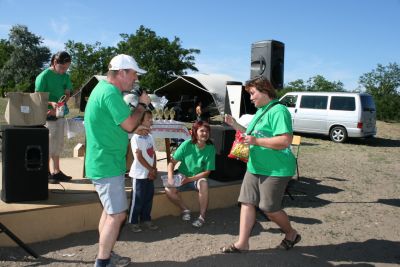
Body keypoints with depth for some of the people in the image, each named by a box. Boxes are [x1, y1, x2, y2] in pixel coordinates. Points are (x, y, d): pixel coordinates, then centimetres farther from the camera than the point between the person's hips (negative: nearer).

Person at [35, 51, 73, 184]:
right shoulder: (43, 76, -12)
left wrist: (59, 107, -13)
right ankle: (46, 173, 11)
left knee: (58, 144, 12)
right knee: (49, 145, -1)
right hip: (47, 115, -6)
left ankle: (57, 172, 22)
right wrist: (51, 103, -30)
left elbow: (67, 94, 5)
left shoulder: (65, 77, 6)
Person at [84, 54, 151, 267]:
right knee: (117, 215, -4)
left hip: (105, 162, 11)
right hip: (108, 165, -11)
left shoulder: (104, 88, 14)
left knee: (110, 211, 19)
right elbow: (129, 125, -21)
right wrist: (142, 104, -7)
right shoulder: (110, 92, -20)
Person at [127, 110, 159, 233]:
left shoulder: (150, 137, 10)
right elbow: (139, 157, -15)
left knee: (149, 198, 12)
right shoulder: (136, 138, -12)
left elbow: (153, 154, 11)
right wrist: (151, 170, -12)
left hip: (150, 174, 7)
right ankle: (133, 222, 11)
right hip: (139, 174, -7)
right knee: (137, 199, 0)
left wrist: (154, 170, -1)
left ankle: (146, 219, 25)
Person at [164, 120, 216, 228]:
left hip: (198, 178, -1)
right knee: (168, 190, -26)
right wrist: (170, 177, -26)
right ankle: (185, 209, 1)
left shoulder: (210, 148, -13)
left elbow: (207, 172, -11)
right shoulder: (186, 144, -14)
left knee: (203, 183, -35)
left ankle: (202, 216, -19)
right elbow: (172, 161, -10)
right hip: (182, 177, 1)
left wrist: (190, 179, -20)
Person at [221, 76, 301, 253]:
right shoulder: (260, 112, 14)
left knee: (269, 208, 1)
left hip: (275, 170, -9)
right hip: (255, 167, 9)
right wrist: (235, 124, 11)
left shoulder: (278, 111, -17)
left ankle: (291, 234, 28)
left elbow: (285, 141, -26)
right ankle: (242, 243, 13)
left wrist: (256, 141, -25)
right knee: (247, 202, 6)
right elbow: (251, 134, 25)